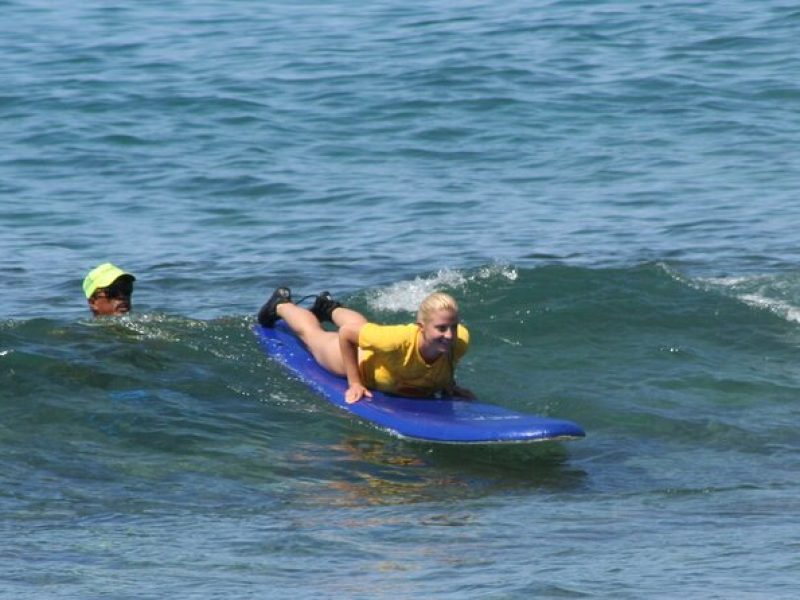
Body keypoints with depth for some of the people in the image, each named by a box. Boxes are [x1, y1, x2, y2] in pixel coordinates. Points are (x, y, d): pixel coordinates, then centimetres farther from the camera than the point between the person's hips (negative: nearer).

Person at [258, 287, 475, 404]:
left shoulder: (460, 340, -40)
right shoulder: (400, 339, -52)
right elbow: (346, 333, -36)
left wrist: (448, 383, -13)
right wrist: (355, 384, -32)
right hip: (363, 358, -4)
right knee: (313, 333, 31)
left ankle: (332, 309, 74)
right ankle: (282, 305, 61)